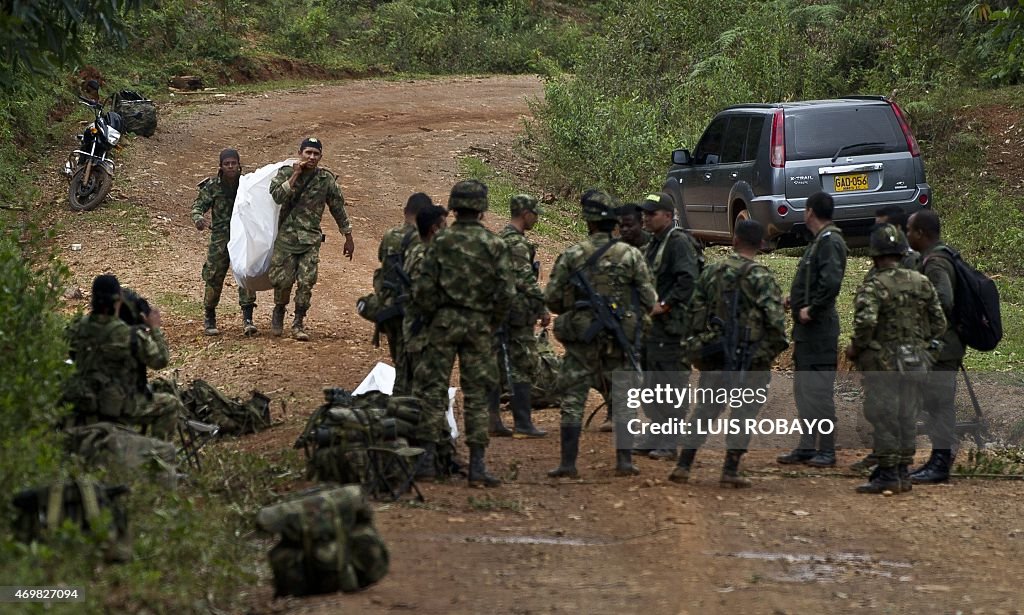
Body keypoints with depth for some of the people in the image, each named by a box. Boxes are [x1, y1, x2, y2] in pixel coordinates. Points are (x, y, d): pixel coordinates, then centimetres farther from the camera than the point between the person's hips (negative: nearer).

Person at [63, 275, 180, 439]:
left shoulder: (78, 327, -8)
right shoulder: (130, 335, -24)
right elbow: (160, 360, -11)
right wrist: (155, 328, 0)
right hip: (119, 407, -7)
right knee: (171, 405, 11)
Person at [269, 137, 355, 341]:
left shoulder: (326, 179, 4)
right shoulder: (286, 173, 0)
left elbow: (338, 209, 10)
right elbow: (278, 196, -17)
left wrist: (348, 238, 12)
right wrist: (295, 176, -18)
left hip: (311, 238, 1)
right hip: (286, 235, -1)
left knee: (306, 282, -8)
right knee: (282, 280, -2)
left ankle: (299, 323, 4)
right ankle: (279, 311, 26)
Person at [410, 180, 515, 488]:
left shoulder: (441, 241, -4)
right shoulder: (495, 244, -2)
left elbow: (423, 288, -7)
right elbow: (506, 292, -5)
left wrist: (431, 318, 8)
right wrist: (493, 324, 8)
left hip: (444, 321, -1)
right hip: (479, 324, 1)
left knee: (431, 390, 5)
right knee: (476, 395, 5)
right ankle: (477, 465, 2)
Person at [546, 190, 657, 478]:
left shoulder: (572, 255, -5)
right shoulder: (631, 255, -3)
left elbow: (552, 298, -3)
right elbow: (649, 300, -2)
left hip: (581, 338, -1)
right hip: (619, 341, 1)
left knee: (573, 399, 5)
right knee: (623, 400, 10)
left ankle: (568, 463, 2)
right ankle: (624, 460, 5)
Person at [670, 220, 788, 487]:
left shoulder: (711, 272, 5)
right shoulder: (761, 277, -10)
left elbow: (694, 313, 8)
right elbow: (775, 320, -16)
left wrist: (696, 350, 16)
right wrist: (771, 351, -3)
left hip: (713, 354, 4)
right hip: (749, 359, -4)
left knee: (705, 408, 14)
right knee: (742, 413, 6)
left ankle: (683, 467, 11)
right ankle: (730, 471, 4)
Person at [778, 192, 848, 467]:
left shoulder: (830, 242, -14)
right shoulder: (820, 240, 17)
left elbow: (831, 282, -27)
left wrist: (812, 309, -20)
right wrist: (795, 300, 13)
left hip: (819, 328, -10)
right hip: (807, 329, 11)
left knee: (818, 390, -7)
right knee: (803, 390, 14)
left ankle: (826, 451, -3)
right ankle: (808, 447, 20)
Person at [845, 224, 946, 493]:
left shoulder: (873, 286, -13)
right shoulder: (922, 283, 6)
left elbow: (866, 322, -26)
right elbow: (939, 324, 8)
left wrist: (854, 349, -10)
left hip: (882, 362, -6)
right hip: (915, 363, 6)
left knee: (883, 417, 0)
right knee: (907, 417, 12)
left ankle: (887, 474, 0)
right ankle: (903, 473, 17)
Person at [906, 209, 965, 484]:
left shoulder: (935, 264, -17)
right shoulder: (938, 258, 15)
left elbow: (943, 301, -29)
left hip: (939, 347, -11)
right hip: (935, 346, 11)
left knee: (939, 404, -7)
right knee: (936, 404, 15)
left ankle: (941, 463, -5)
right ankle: (939, 459, 21)